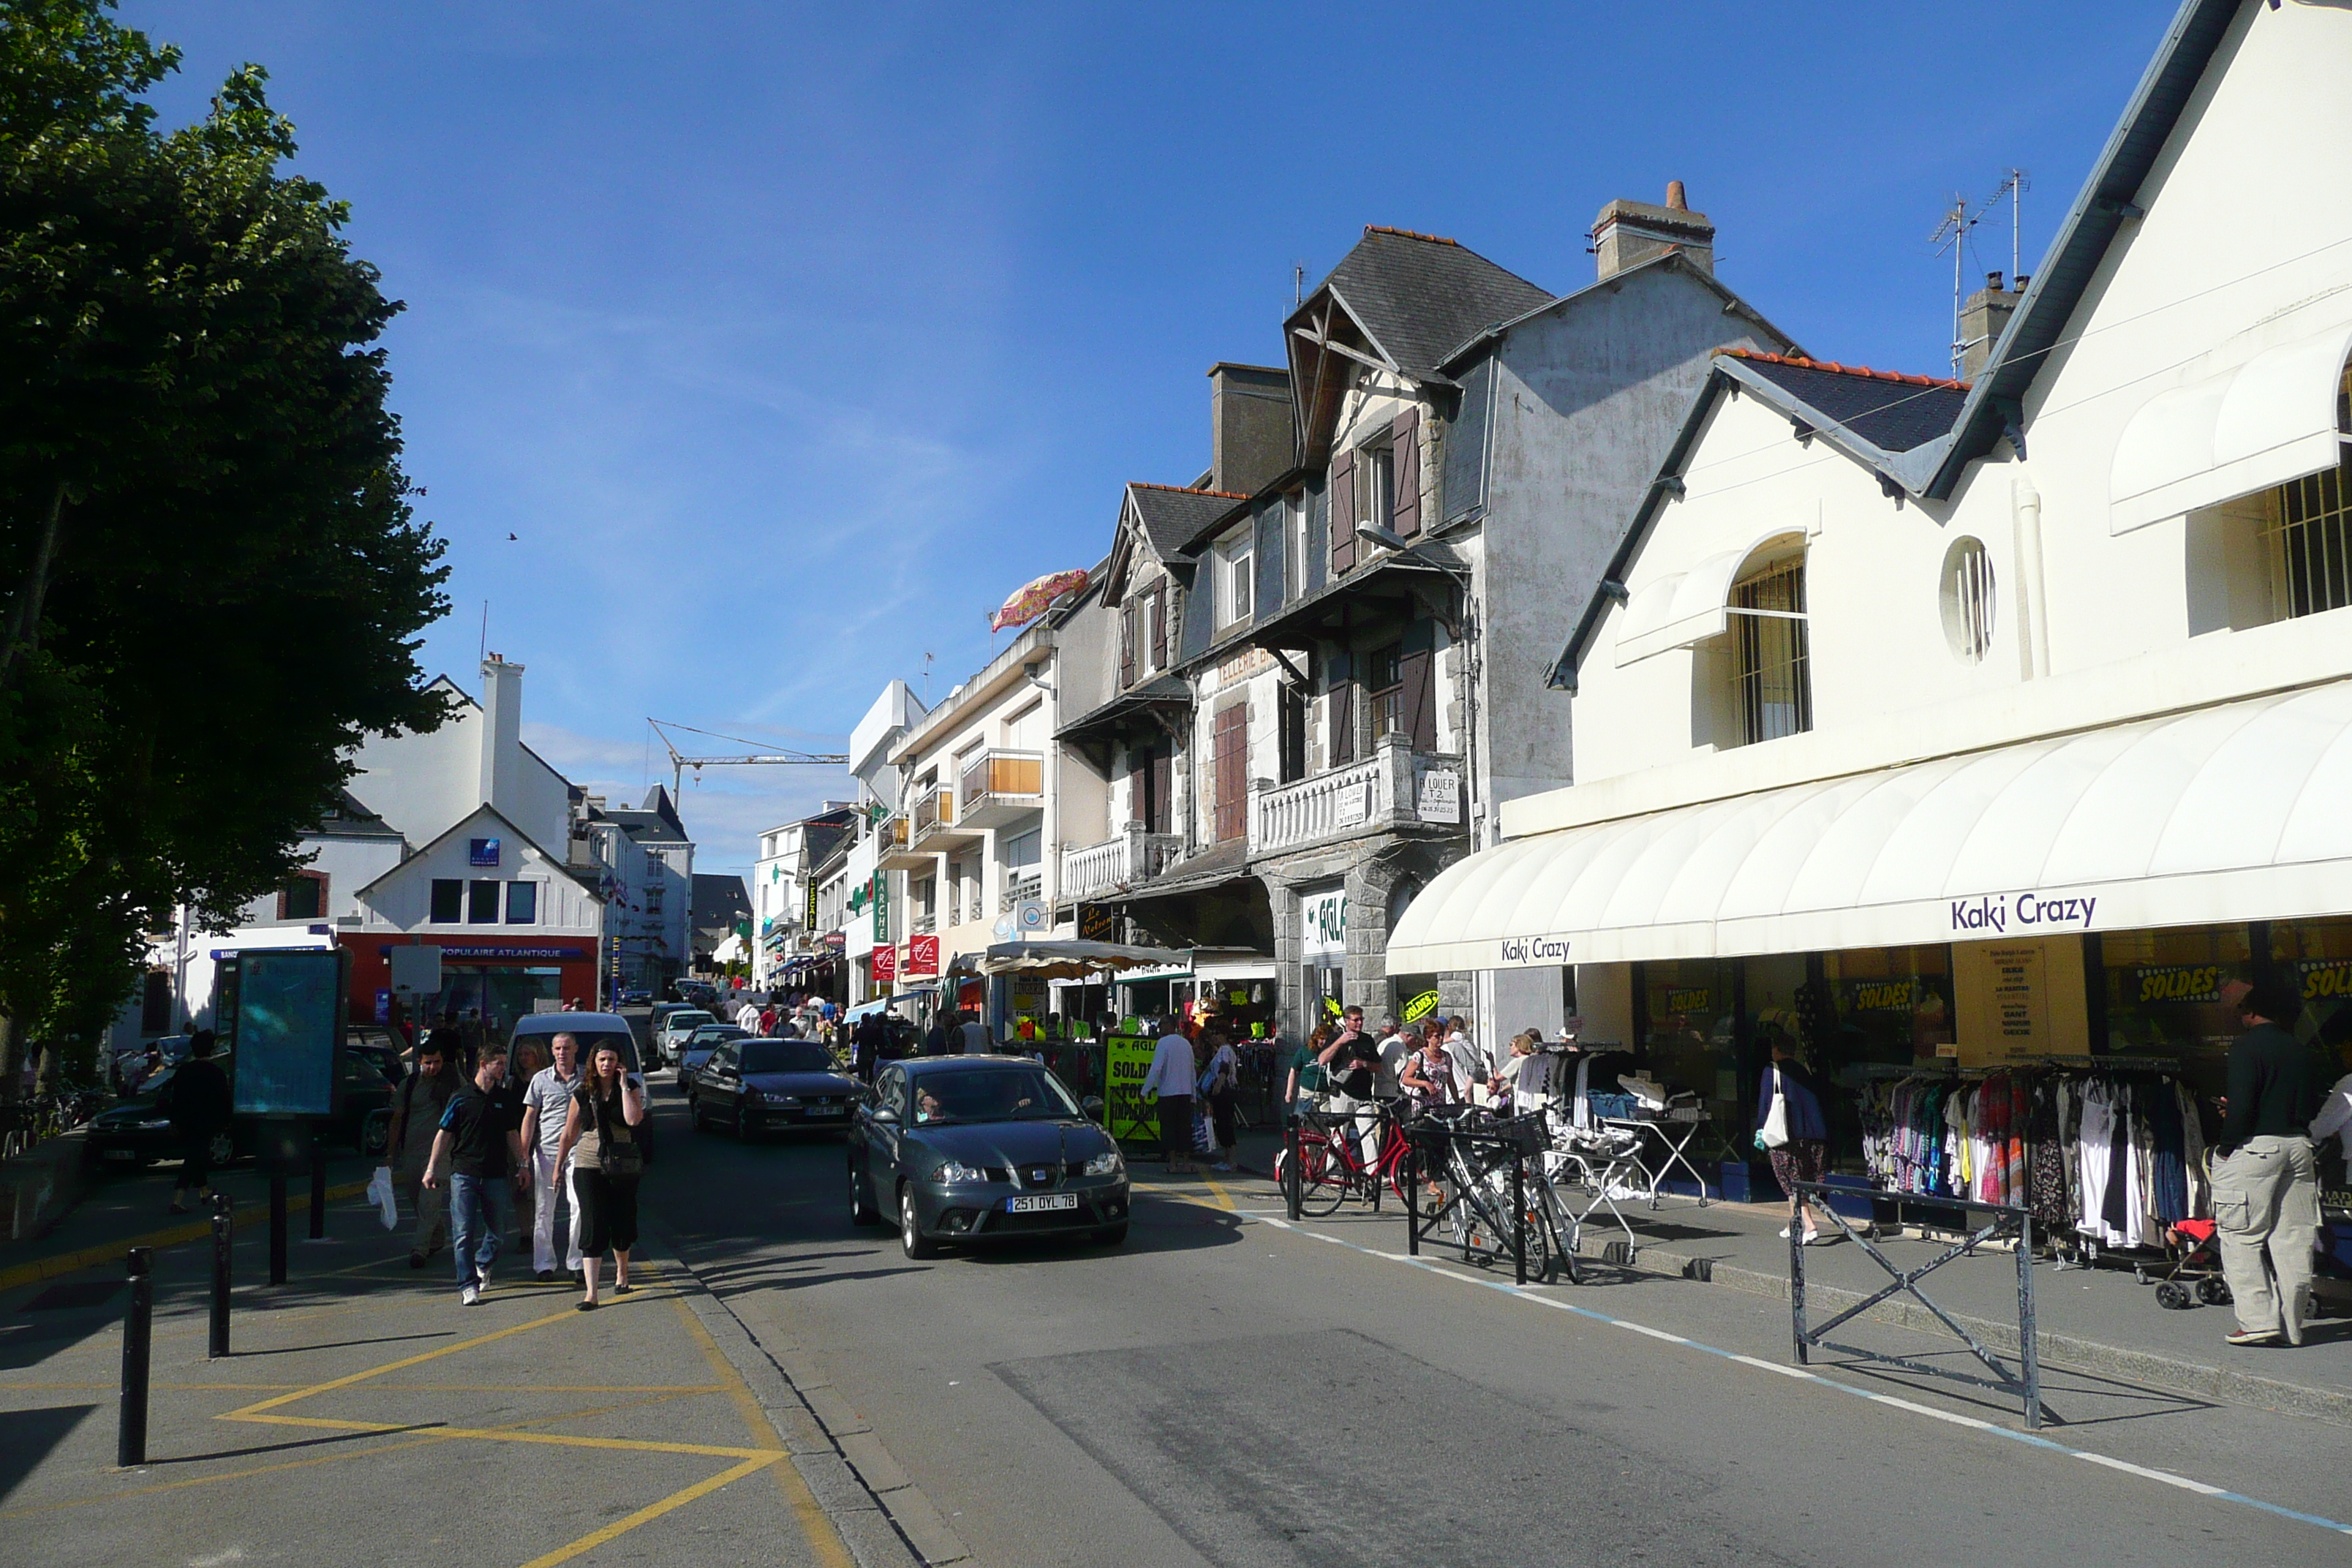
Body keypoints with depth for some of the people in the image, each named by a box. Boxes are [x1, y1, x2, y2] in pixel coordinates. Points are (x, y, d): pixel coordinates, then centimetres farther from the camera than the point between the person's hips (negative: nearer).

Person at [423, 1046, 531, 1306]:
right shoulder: (461, 1098, 0)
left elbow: (512, 1134, 18)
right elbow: (444, 1134, 3)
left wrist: (522, 1165, 15)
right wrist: (432, 1167, 0)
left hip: (496, 1175, 3)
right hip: (463, 1173, -3)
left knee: (498, 1230, 8)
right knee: (465, 1232, -6)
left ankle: (482, 1265, 35)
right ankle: (468, 1285, -1)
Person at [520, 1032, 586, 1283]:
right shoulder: (541, 1079, 5)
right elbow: (529, 1118, 6)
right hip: (546, 1151, 0)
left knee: (580, 1206, -6)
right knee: (543, 1210, 4)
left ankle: (576, 1262, 4)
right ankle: (544, 1264, 13)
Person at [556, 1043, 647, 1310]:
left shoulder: (630, 1088, 0)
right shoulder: (582, 1094, 3)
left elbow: (634, 1119, -19)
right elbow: (569, 1134, 11)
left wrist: (624, 1086, -16)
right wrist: (558, 1166, 12)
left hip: (623, 1167, 0)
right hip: (588, 1166, 0)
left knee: (621, 1223, 13)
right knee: (592, 1227, -8)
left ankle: (622, 1274, 39)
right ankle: (591, 1293, -10)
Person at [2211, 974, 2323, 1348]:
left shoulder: (2247, 1046, -10)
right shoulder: (2303, 1052, 10)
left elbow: (2241, 1104, -18)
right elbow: (2313, 1106, 14)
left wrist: (2226, 1145, -6)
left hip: (2255, 1148, -7)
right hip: (2299, 1147, 7)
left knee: (2242, 1238, 0)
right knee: (2293, 1240, 9)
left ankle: (2258, 1320, -5)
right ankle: (2291, 1326, 14)